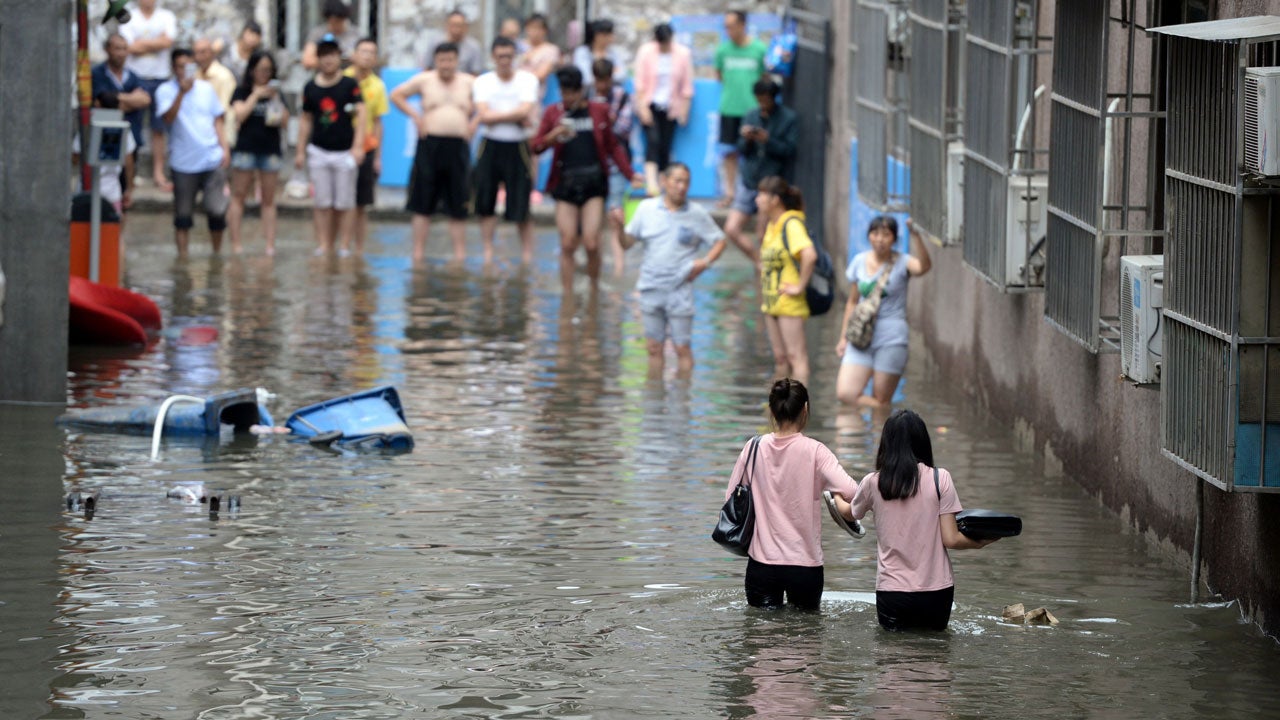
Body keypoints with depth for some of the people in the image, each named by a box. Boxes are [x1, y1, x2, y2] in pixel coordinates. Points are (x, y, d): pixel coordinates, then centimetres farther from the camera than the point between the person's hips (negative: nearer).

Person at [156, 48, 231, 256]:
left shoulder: (206, 89, 10)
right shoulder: (166, 91, -2)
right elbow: (168, 118, -18)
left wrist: (225, 148, 5)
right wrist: (182, 92, -25)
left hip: (212, 160, 2)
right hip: (183, 162, -2)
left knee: (217, 211, -1)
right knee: (183, 213, 4)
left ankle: (218, 253, 15)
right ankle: (182, 256, 12)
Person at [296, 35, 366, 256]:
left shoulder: (350, 85, -2)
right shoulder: (311, 87, 6)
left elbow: (361, 115, -7)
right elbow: (305, 120, 12)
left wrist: (358, 146, -17)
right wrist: (300, 151, 10)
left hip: (344, 152, -2)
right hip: (318, 152, 2)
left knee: (344, 204, 1)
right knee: (322, 203, 3)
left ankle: (345, 247, 5)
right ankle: (323, 246, 7)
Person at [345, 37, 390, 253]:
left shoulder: (377, 86, 3)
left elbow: (377, 123, 7)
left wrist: (378, 156, 4)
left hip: (365, 149, 1)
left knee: (361, 206, 3)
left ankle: (359, 251, 10)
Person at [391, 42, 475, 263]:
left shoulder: (469, 83, 8)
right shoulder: (424, 80, 6)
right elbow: (396, 95, 11)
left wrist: (473, 123, 3)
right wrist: (414, 116, 1)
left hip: (458, 147, 1)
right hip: (430, 145, -1)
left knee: (458, 208, 3)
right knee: (422, 206, 0)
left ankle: (460, 255, 7)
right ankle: (418, 255, 3)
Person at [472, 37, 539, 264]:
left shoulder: (528, 80, 2)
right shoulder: (483, 82, 4)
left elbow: (525, 112, -12)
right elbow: (484, 115, -9)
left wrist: (494, 116, -9)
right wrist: (516, 117, -9)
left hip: (518, 148, -2)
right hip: (490, 146, 2)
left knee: (521, 206, -2)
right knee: (486, 204, 3)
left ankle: (527, 254, 8)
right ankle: (488, 254, 12)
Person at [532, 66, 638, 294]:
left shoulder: (599, 111, 6)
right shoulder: (553, 113, 7)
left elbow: (613, 147, 13)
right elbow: (536, 145, 4)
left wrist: (630, 173, 7)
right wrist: (553, 136, -16)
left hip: (593, 182, -1)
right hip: (565, 183, 1)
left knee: (591, 244, -9)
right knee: (568, 245, -2)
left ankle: (594, 289, 11)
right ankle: (567, 294, 6)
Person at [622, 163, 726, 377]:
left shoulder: (697, 214, 0)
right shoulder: (647, 208, 4)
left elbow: (719, 241, 8)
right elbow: (627, 242, 8)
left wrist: (705, 262, -9)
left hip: (680, 289, -2)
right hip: (651, 289, 2)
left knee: (683, 349, -2)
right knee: (654, 349, 7)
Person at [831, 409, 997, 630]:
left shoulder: (873, 483, 1)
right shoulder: (940, 479, -3)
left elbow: (848, 513, 24)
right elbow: (951, 540, -4)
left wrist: (836, 496, 44)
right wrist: (980, 542, 12)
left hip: (892, 593, 0)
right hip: (936, 590, 0)